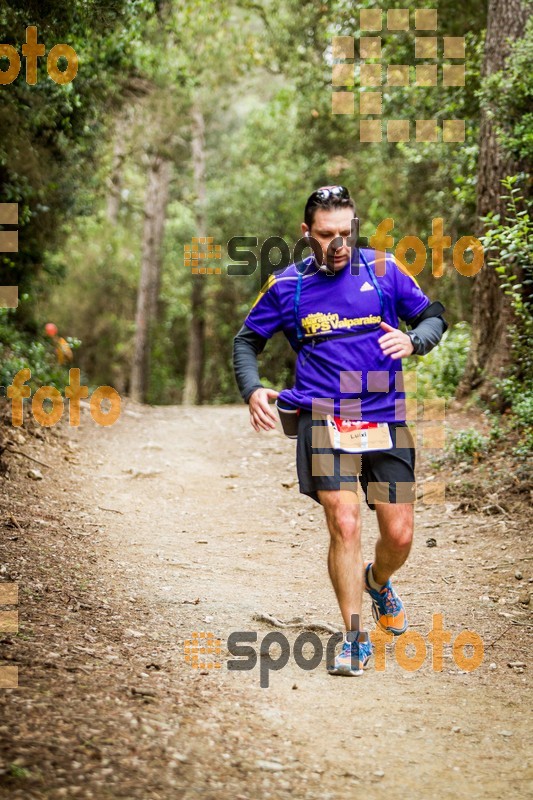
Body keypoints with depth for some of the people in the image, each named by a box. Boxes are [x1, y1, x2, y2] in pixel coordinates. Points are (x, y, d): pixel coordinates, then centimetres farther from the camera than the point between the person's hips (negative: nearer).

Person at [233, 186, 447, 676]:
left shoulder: (383, 270, 2)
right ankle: (355, 640, -2)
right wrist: (252, 389, -4)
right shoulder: (287, 285, 2)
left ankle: (378, 581, 38)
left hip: (386, 420, 2)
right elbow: (247, 340, 14)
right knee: (345, 525, -15)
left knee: (399, 535, 2)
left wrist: (414, 341, -12)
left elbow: (434, 316, 10)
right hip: (324, 420, -1)